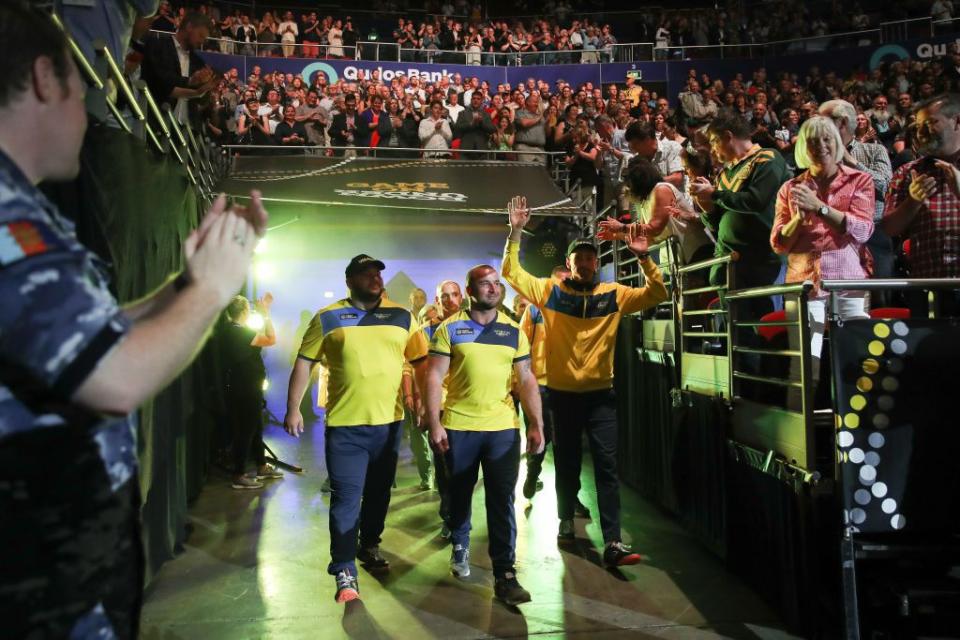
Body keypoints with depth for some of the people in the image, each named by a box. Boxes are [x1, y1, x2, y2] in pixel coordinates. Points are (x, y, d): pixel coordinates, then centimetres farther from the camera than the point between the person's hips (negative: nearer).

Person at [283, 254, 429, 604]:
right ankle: (344, 570, 8)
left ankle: (369, 545, 39)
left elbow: (421, 363, 8)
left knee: (379, 492, 18)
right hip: (344, 424, -3)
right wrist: (293, 409, -2)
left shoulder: (401, 317, 4)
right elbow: (304, 363, 1)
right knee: (346, 498, -2)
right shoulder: (328, 318, -1)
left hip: (389, 422, 3)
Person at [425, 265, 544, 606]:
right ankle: (460, 546, 40)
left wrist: (536, 425, 0)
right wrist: (434, 424, -11)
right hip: (458, 427, -1)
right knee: (460, 492, 15)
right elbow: (434, 378, -4)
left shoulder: (513, 331, 6)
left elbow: (527, 380, 6)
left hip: (503, 428, 1)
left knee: (502, 500, -1)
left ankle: (505, 574, 6)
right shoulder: (450, 328, -1)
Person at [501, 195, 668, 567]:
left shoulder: (614, 295, 1)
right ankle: (566, 519, 37)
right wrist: (515, 231, -13)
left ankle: (613, 543, -3)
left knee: (607, 465, -4)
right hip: (562, 392, 0)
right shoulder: (550, 290, -1)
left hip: (600, 393, 0)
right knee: (566, 461, 15)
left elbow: (657, 295, -3)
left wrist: (643, 258, -16)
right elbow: (511, 273, -4)